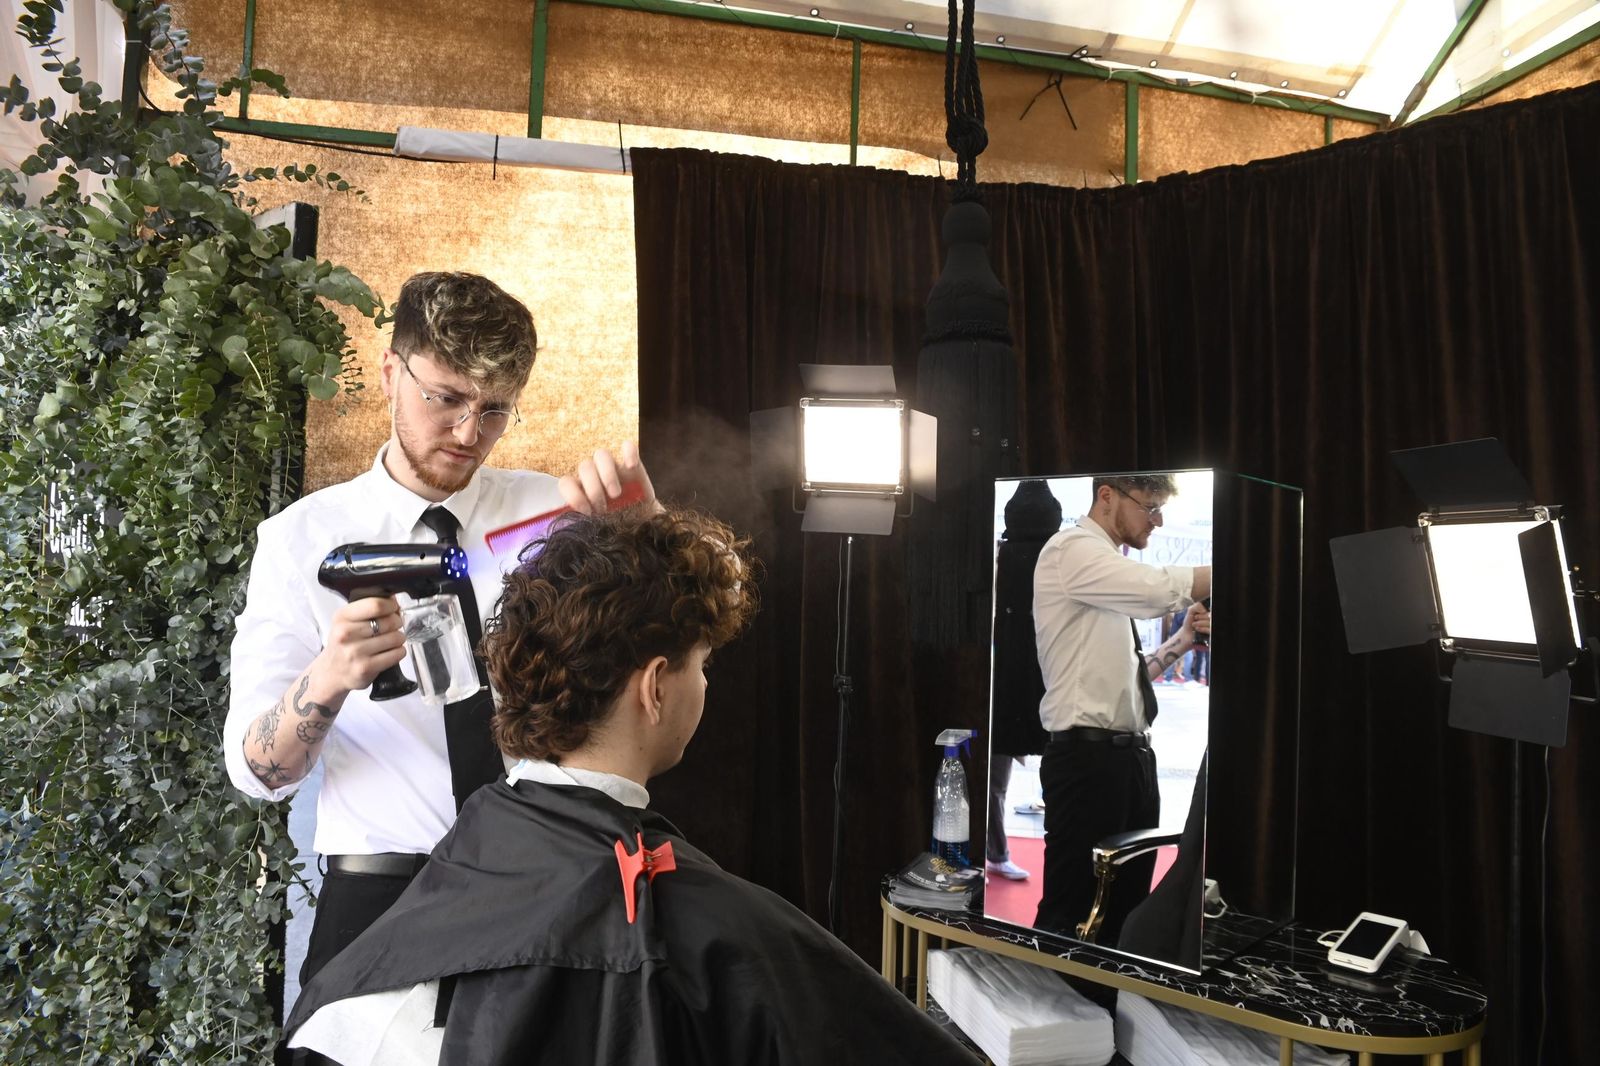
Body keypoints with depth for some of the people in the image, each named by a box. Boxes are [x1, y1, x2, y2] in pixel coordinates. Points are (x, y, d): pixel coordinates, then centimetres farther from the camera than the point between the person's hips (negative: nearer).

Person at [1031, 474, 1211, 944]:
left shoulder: (1112, 568, 18)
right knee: (1071, 911, -3)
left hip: (1131, 755, 9)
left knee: (1127, 904, 15)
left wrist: (1180, 641, 6)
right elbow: (1162, 588, -26)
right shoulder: (1073, 549, -9)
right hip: (1087, 757, -9)